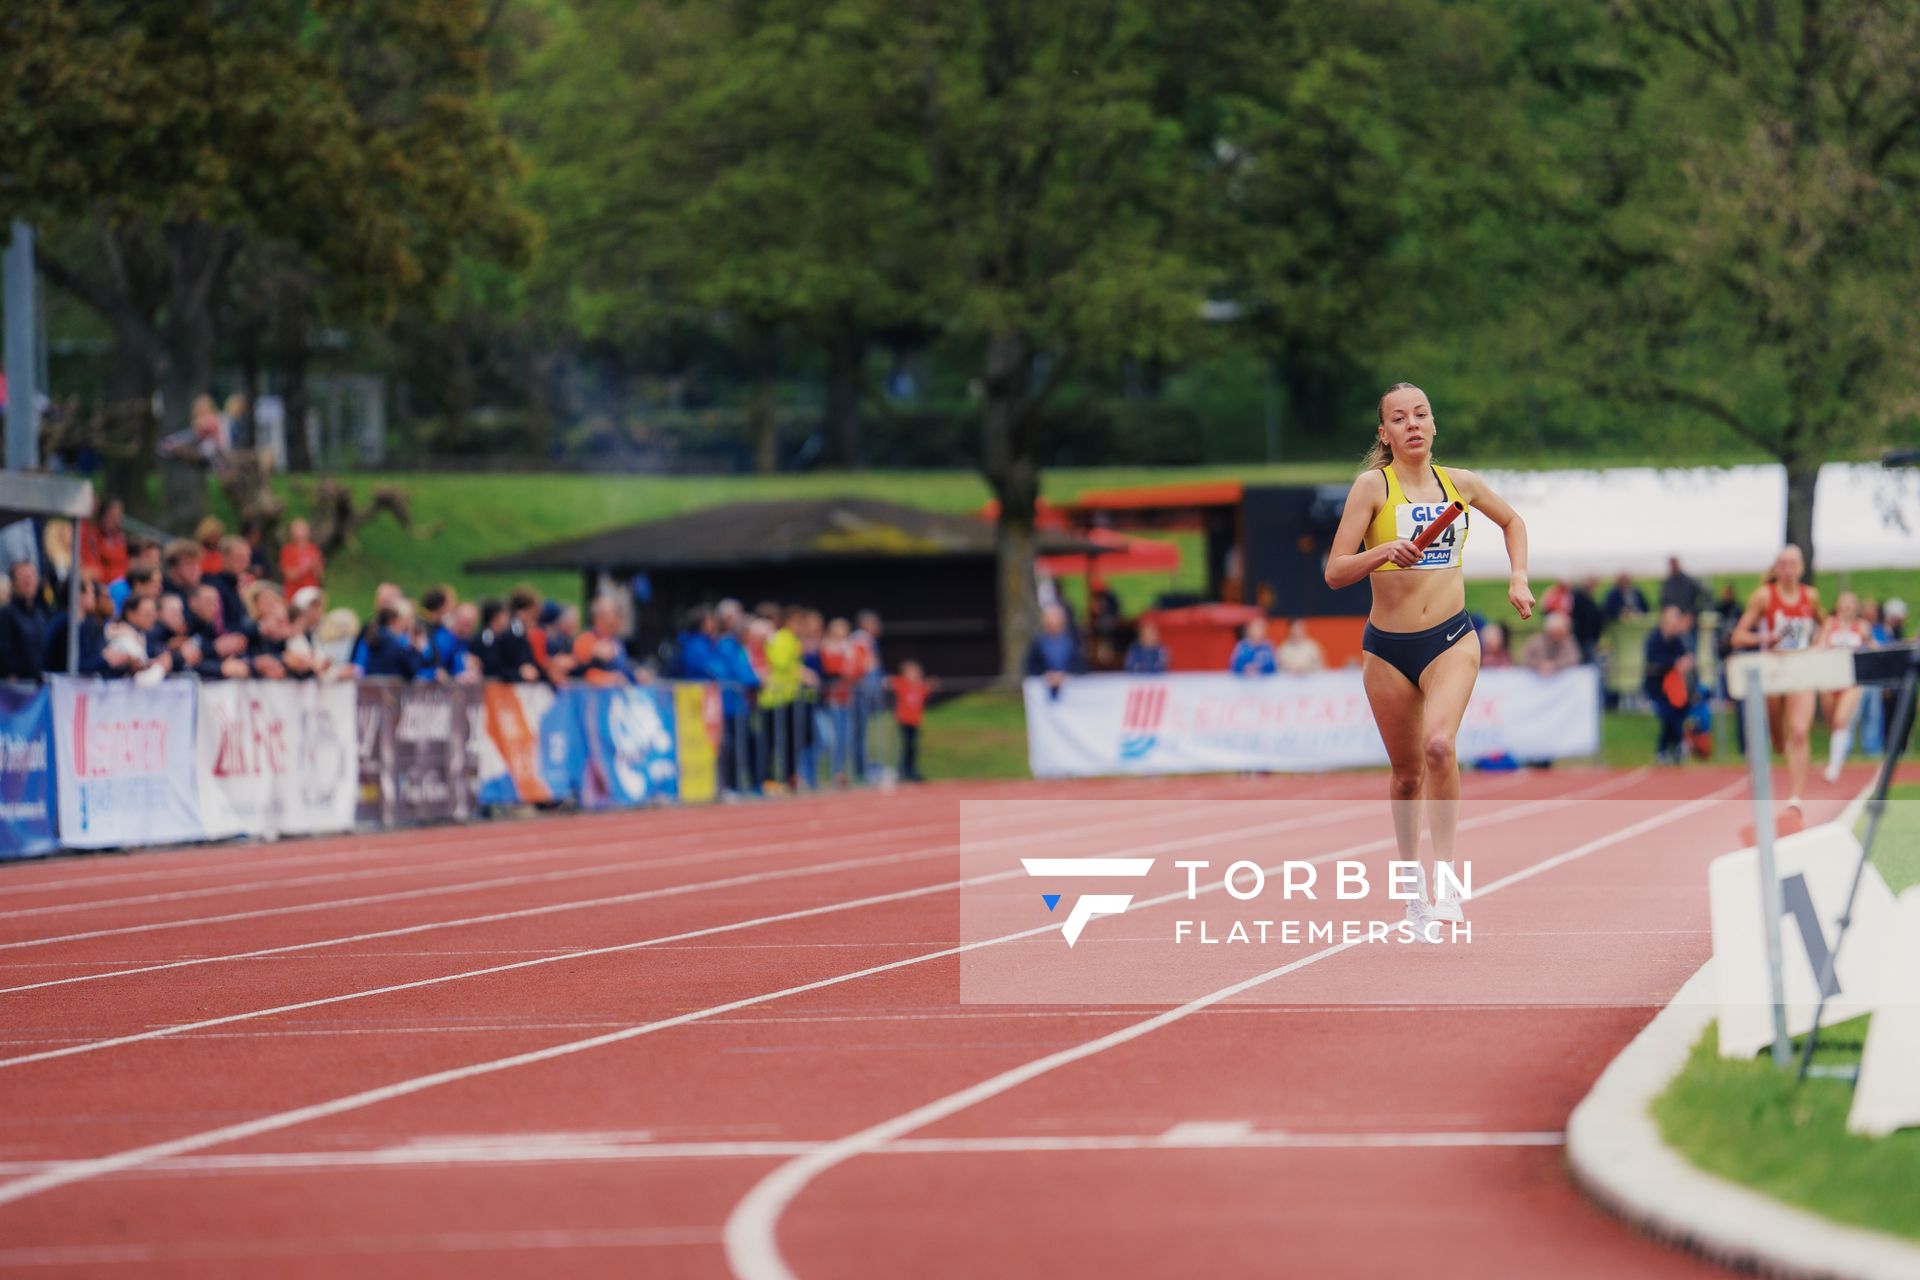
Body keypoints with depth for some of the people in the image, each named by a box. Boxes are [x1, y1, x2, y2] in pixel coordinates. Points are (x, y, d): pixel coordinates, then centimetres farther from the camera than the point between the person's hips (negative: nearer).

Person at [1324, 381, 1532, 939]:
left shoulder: (1460, 483, 4)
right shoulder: (1373, 486, -5)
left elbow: (1512, 520, 26)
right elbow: (1335, 573, -12)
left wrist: (1518, 578, 12)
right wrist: (1385, 551, -28)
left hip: (1451, 640, 0)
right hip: (1387, 647, 0)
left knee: (1439, 745, -26)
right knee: (1406, 772, 8)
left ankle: (1445, 877, -18)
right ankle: (1415, 885, 27)